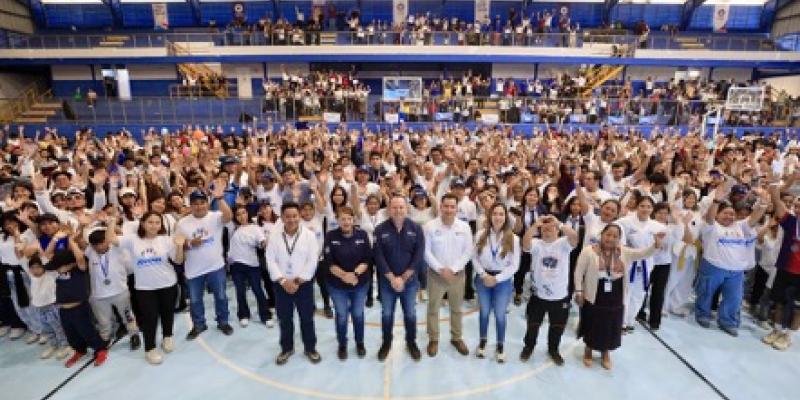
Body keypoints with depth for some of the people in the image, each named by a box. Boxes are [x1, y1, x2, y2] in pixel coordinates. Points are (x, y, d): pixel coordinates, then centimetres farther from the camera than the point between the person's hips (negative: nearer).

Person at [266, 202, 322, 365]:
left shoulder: (309, 235, -8)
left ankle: (310, 348, 28)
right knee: (284, 319, 14)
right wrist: (283, 281, -14)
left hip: (304, 284, -1)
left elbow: (312, 261, -10)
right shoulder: (274, 235, -3)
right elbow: (271, 261, -6)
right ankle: (286, 348, 33)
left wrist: (297, 281, -13)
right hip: (282, 284, 2)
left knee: (307, 318, 10)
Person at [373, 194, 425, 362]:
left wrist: (403, 278, -14)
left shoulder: (416, 229, -7)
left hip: (409, 280, 0)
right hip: (387, 280, 0)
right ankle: (386, 342, 35)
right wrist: (392, 278, -15)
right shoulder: (380, 229, -8)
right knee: (386, 313, 13)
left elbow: (418, 256, -9)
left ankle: (411, 342, 34)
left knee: (410, 313, 12)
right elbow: (379, 257, -10)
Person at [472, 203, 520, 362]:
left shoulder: (513, 239, -11)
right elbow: (475, 258, -1)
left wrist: (497, 278, -13)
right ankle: (482, 342, 36)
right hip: (483, 278, 2)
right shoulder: (481, 234, -6)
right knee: (484, 312, 15)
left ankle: (500, 346, 29)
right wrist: (483, 274, -12)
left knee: (500, 315, 7)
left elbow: (514, 265, -8)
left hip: (503, 280, -1)